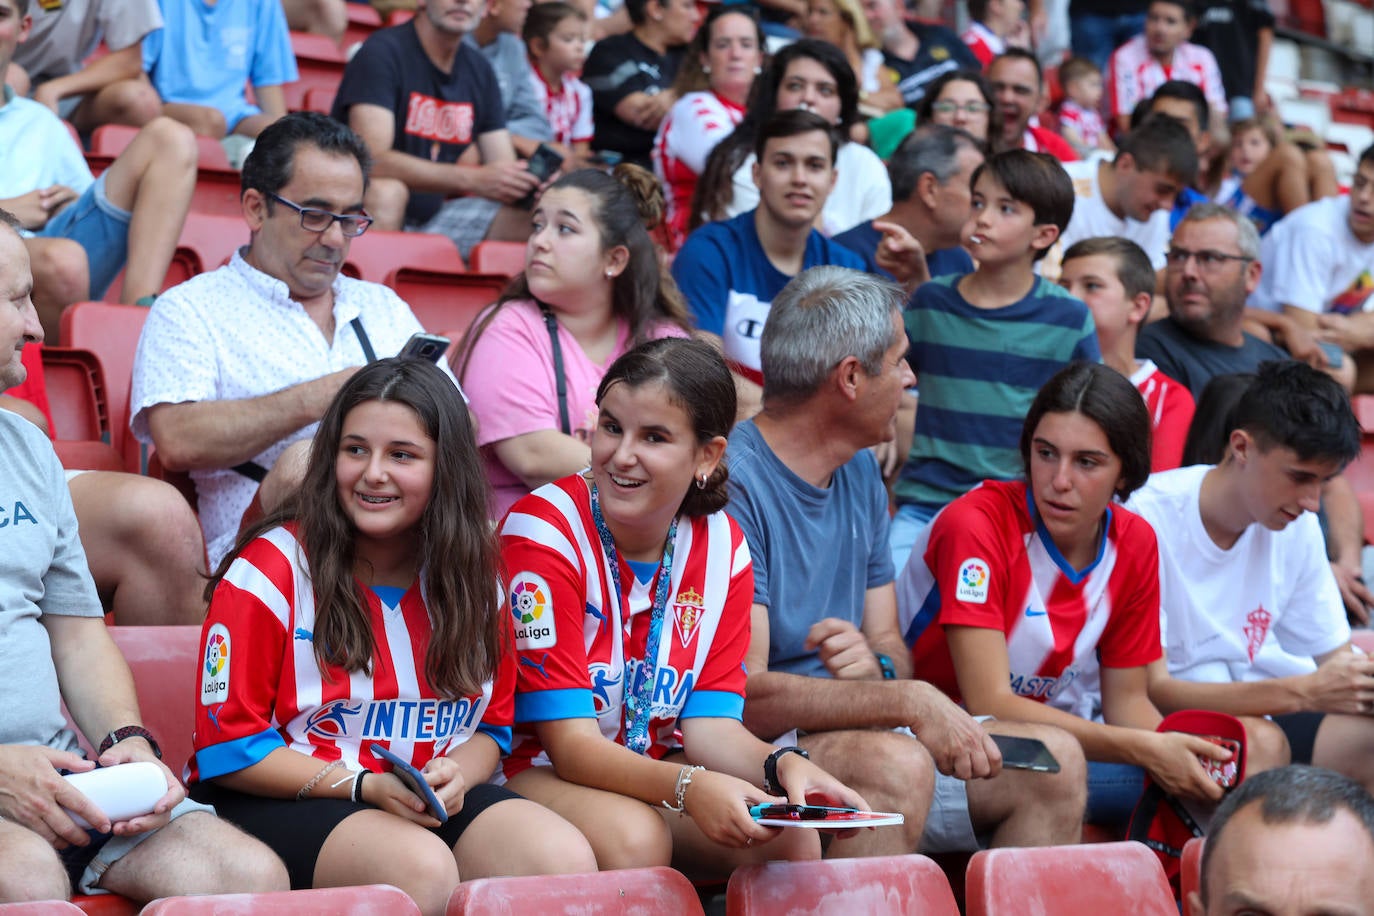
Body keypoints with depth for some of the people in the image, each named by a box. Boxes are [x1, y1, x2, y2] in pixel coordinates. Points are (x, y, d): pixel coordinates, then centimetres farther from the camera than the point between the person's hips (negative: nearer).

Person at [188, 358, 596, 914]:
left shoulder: (474, 573, 7)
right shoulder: (269, 571, -8)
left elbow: (491, 725, 15)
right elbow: (229, 747, -7)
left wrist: (455, 776, -10)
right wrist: (365, 786, -17)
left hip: (433, 802, 5)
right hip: (280, 801, -5)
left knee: (568, 864, -24)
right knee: (423, 869, -36)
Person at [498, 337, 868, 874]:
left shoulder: (722, 547, -4)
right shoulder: (542, 532, -20)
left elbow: (709, 723, -4)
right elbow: (571, 743, -23)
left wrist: (782, 766, -27)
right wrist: (687, 788, -40)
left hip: (653, 767, 4)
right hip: (535, 767, -4)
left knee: (793, 840, -22)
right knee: (634, 837, -35)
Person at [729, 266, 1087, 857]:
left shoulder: (861, 473, 13)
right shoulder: (733, 484, -18)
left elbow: (889, 643, 14)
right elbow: (743, 696, -24)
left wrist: (877, 666, -12)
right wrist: (909, 699, -25)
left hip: (853, 728, 9)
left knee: (1054, 762, -2)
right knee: (896, 762, -35)